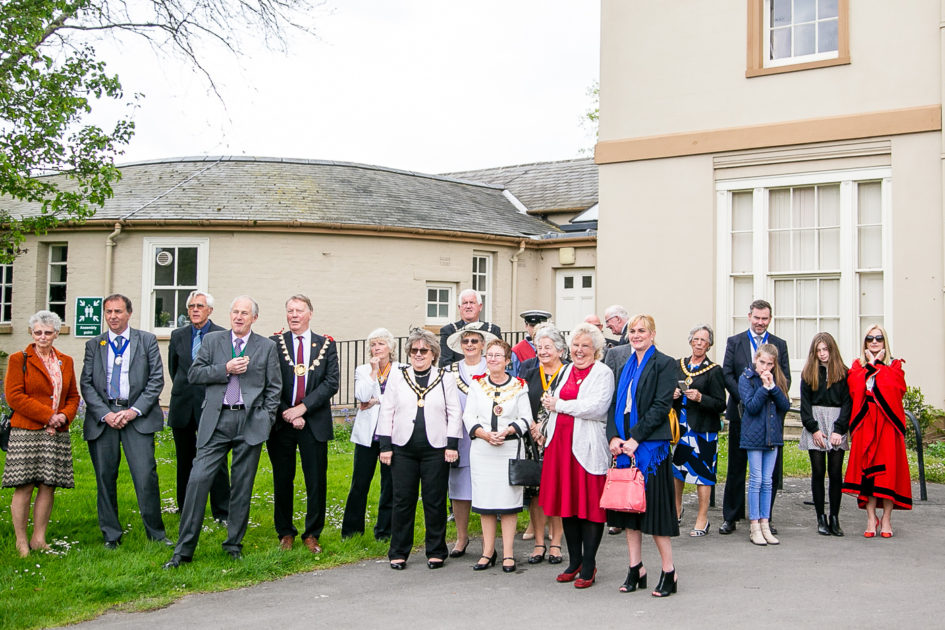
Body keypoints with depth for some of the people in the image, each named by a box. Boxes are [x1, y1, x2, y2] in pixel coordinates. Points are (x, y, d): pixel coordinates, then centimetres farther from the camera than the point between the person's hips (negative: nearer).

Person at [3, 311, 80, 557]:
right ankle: (21, 541, 7)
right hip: (26, 432, -4)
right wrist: (48, 416, -12)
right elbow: (14, 396, -7)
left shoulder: (66, 362, 15)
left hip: (57, 434, 4)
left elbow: (73, 396, 18)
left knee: (49, 486, 3)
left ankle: (39, 539, 12)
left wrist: (64, 416, -4)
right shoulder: (19, 359, 1)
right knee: (24, 487, -3)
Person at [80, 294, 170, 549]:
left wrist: (135, 410, -9)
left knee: (146, 475, -9)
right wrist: (105, 414, -7)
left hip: (138, 416, -2)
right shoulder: (94, 345, 12)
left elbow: (156, 379, 2)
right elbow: (86, 384, 6)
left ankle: (156, 534, 2)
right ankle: (111, 536, 16)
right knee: (105, 478, 5)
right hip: (102, 418, 2)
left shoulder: (147, 341, 7)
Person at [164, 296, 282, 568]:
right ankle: (183, 550, -1)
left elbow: (274, 387, 8)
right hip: (216, 421, 0)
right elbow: (194, 374, 3)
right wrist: (226, 369, -10)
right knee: (198, 479, -7)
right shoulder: (212, 340, 10)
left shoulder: (267, 347, 8)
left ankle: (234, 545, 20)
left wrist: (266, 420, 0)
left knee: (242, 486, 6)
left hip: (250, 423, 0)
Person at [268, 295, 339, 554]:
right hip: (281, 423, 0)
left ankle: (312, 535, 17)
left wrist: (302, 407, -13)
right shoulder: (274, 343, 4)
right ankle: (285, 533, 23)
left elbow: (331, 382, -4)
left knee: (317, 482, 4)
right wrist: (286, 413, -12)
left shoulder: (326, 345, 5)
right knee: (282, 481, 9)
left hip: (314, 423, 0)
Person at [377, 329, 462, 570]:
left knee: (435, 502, 3)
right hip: (403, 449, 1)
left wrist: (452, 445, -3)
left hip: (435, 450, -1)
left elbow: (454, 414, 6)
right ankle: (398, 553, 14)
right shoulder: (397, 377, 9)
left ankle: (436, 552, 15)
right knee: (403, 501, 3)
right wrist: (385, 445, 1)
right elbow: (386, 412, 8)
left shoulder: (446, 379, 7)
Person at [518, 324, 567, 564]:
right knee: (535, 491, 1)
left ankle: (555, 543, 10)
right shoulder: (529, 374, 10)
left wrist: (545, 427, -10)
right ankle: (539, 543, 10)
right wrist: (532, 427, -8)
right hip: (534, 441, 3)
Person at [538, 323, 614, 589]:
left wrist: (559, 404, -10)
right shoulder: (565, 371, 18)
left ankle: (588, 566, 7)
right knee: (566, 502, 10)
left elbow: (596, 407, -17)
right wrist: (549, 403, -1)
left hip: (587, 446, -6)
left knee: (590, 504, -2)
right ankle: (574, 562, 21)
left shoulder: (603, 373, -4)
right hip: (561, 443, 7)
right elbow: (552, 402, 23)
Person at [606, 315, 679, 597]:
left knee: (654, 506, -5)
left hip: (651, 444, -6)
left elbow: (661, 406, -11)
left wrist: (635, 438, -15)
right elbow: (613, 402, 10)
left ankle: (669, 573, 6)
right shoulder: (622, 362, 14)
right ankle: (636, 569, 18)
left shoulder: (664, 364, -3)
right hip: (622, 444, 6)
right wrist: (613, 436, -4)